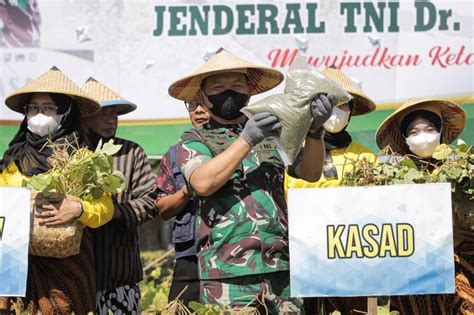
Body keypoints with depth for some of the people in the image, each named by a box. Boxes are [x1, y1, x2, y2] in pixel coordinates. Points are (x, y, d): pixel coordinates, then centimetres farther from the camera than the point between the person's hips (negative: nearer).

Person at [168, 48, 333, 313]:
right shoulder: (193, 140, 9)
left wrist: (315, 131, -14)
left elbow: (310, 173, 4)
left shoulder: (273, 134, 16)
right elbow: (203, 183, -10)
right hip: (228, 271, -2)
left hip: (281, 267, 3)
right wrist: (246, 139, -15)